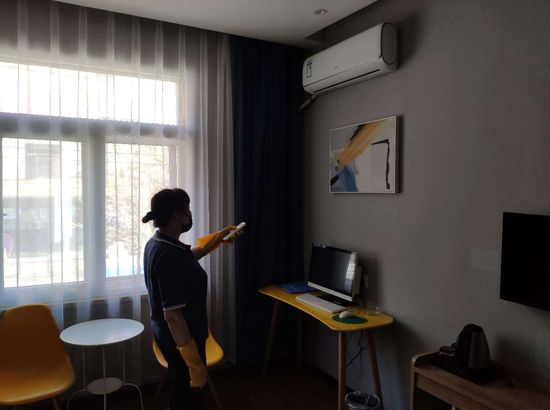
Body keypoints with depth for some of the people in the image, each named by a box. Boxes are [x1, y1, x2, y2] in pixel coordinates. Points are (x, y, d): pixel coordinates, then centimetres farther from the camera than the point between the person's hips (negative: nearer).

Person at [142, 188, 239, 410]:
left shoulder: (156, 243, 0)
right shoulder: (169, 257, -30)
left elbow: (189, 256, 21)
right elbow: (172, 315, -30)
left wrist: (219, 237, 23)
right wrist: (194, 364, -25)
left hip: (166, 334, 9)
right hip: (179, 338, -9)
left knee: (181, 390, 26)